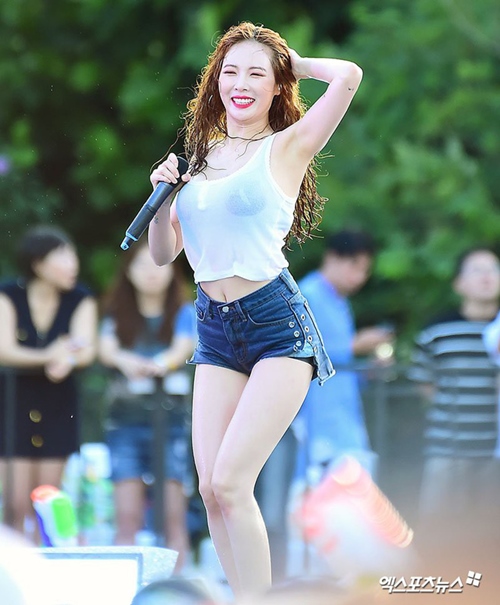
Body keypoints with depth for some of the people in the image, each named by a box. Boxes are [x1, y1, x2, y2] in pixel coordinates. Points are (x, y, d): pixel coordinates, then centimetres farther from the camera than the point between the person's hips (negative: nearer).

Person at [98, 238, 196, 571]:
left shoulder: (183, 313, 7)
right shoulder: (117, 315, 11)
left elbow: (182, 349, -10)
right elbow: (106, 348, -7)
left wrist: (159, 364, -34)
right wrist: (124, 360, -32)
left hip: (171, 419, -1)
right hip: (125, 419, 1)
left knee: (173, 516, -5)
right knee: (127, 517, -5)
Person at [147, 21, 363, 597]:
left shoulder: (286, 148, -2)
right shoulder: (203, 158, 13)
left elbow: (348, 76, -17)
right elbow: (163, 253, 16)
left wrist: (292, 64, 2)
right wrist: (163, 197, -2)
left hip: (276, 323, -6)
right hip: (215, 330, 6)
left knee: (230, 480, -14)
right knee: (211, 488, -2)